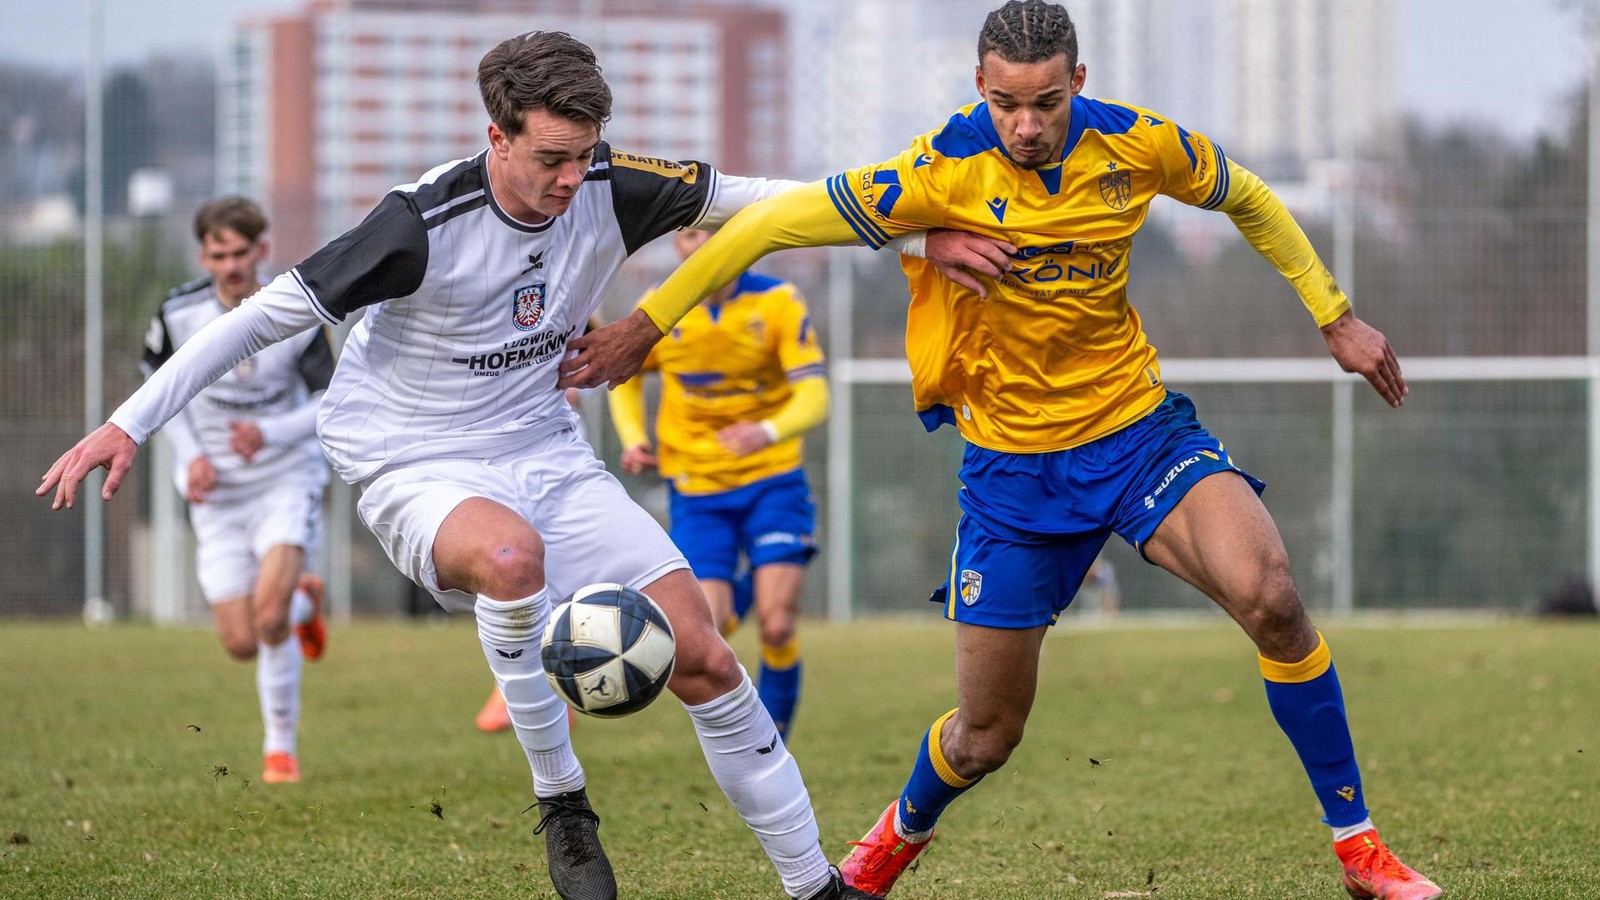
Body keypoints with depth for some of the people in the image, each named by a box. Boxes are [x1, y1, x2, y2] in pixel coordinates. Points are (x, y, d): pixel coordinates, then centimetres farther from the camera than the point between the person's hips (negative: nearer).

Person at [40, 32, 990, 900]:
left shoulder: (608, 190, -9)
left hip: (546, 453, 5)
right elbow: (271, 312, -18)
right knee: (512, 550, -41)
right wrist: (129, 425, -19)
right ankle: (562, 804, -23)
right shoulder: (425, 225, -24)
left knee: (703, 657, -4)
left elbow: (750, 199, 2)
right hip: (419, 471, -5)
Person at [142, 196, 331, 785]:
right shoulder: (180, 314, -9)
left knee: (270, 618, -23)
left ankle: (280, 747, -3)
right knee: (241, 645, -1)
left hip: (286, 477, -2)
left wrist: (271, 434, -21)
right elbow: (157, 382, 8)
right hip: (217, 490, 2)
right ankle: (303, 602, 36)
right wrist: (191, 455, -6)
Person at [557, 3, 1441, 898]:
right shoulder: (944, 172, -19)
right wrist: (647, 326, -12)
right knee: (987, 734, 6)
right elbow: (775, 223, -14)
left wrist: (1336, 317, 13)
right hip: (1012, 459, -1)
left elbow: (1249, 200, 11)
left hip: (1139, 429, 1)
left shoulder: (1138, 145, -10)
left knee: (1269, 597, -26)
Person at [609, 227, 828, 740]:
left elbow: (813, 397, -17)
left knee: (777, 627, -11)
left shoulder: (778, 303, -9)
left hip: (772, 481, -1)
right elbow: (624, 375, 16)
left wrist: (768, 432, -38)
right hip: (696, 492, 1)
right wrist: (633, 439, -2)